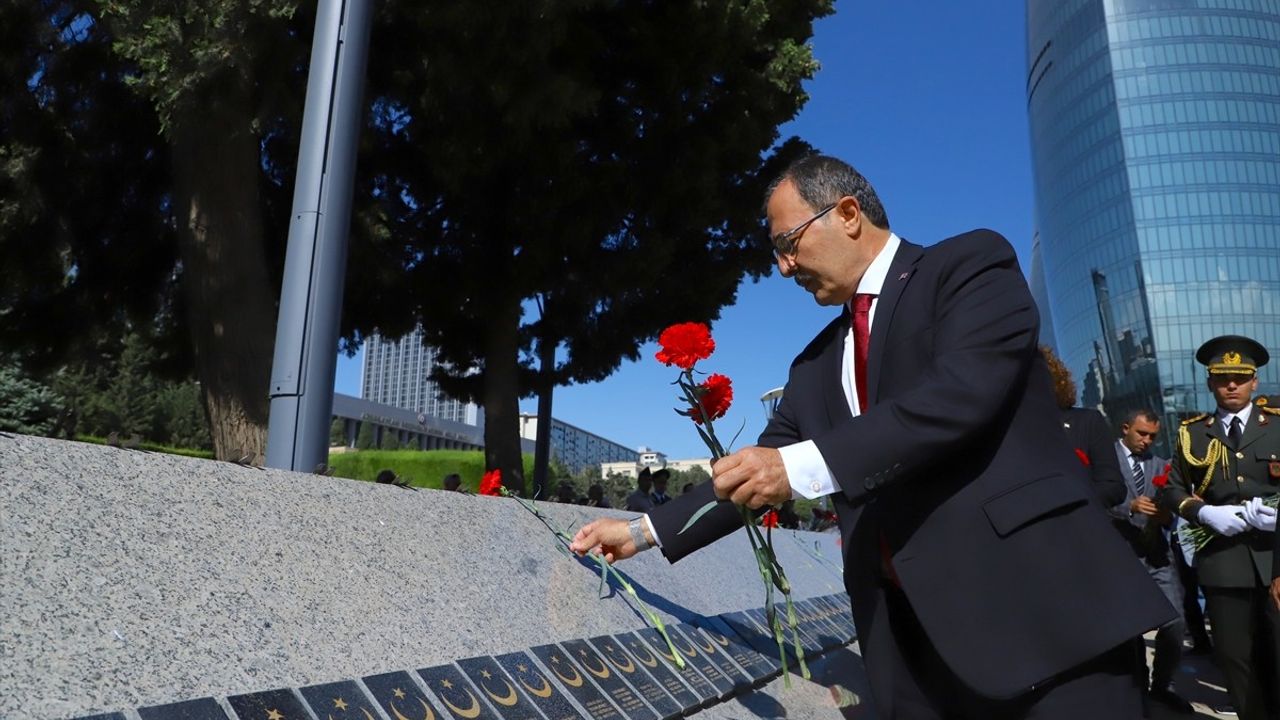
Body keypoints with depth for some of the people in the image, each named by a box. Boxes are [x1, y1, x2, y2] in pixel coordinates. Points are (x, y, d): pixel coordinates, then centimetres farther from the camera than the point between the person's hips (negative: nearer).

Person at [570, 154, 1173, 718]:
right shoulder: (817, 364, 17)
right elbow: (756, 475, 20)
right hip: (906, 629, 6)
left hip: (1035, 600, -5)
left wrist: (804, 465, -22)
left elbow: (964, 392, -19)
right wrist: (644, 531, 15)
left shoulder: (972, 263, -2)